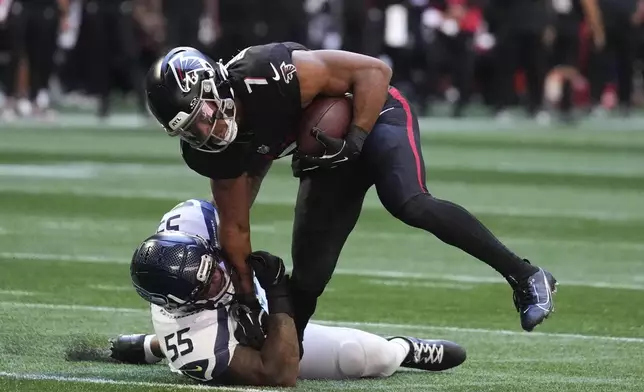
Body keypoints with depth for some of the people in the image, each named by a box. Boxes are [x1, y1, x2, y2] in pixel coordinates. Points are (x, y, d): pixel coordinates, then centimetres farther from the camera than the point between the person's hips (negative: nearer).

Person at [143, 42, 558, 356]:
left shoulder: (268, 75, -37)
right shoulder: (216, 152, -16)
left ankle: (525, 276, -25)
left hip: (373, 115, -6)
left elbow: (374, 70, -28)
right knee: (309, 272, 0)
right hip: (330, 154, 6)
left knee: (408, 203, -32)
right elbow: (235, 227, -2)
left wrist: (354, 140, -33)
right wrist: (248, 298, 1)